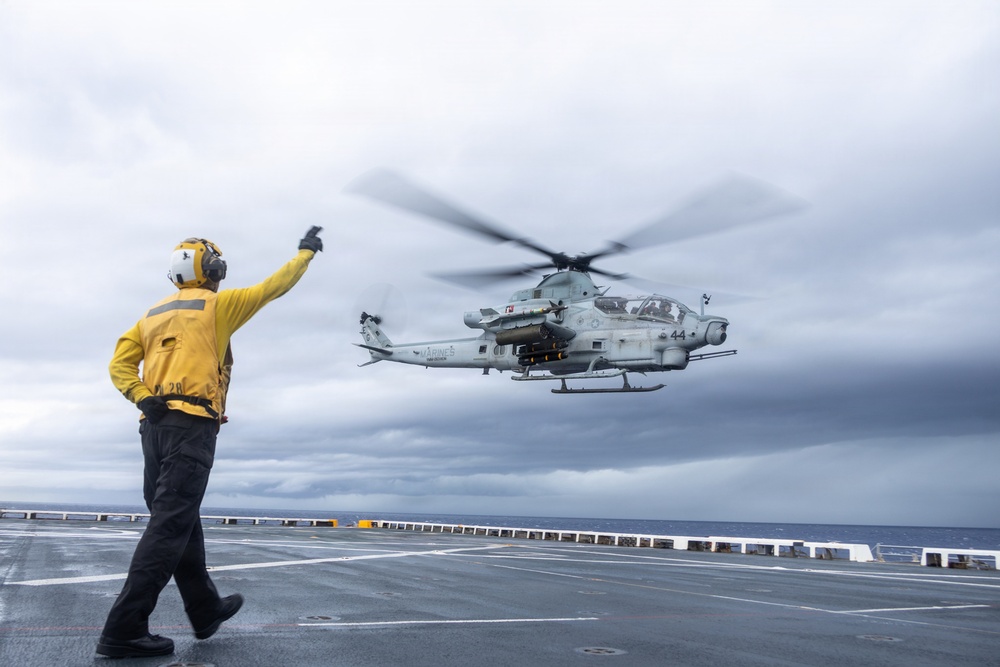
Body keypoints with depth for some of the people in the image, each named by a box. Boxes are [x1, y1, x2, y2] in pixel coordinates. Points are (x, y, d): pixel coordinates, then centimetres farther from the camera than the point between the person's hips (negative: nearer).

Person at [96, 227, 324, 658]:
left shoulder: (154, 314, 19)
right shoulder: (218, 304, 2)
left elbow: (120, 365, 8)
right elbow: (273, 287, 9)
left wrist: (144, 398, -2)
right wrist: (306, 252, 22)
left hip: (155, 425, 8)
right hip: (192, 425, -8)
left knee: (182, 522, 14)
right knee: (170, 524, -10)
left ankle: (206, 610, 26)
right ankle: (124, 630, -14)